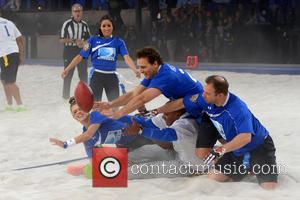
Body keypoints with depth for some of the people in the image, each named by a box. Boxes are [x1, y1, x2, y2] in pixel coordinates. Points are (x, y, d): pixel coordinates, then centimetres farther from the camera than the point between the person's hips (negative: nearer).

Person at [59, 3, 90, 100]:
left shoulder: (85, 25, 6)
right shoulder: (67, 24, -8)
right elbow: (62, 39, -10)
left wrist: (84, 43, -10)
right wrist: (75, 41, -18)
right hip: (69, 52, -4)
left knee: (83, 75, 8)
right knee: (68, 75, 0)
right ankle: (66, 97, 8)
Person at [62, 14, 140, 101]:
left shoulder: (118, 41, 3)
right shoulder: (93, 40, 2)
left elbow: (126, 57, -9)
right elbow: (80, 56, 0)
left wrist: (135, 70, -27)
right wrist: (67, 69, -7)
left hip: (111, 76, 1)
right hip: (96, 75, -1)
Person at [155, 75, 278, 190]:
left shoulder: (238, 109, -36)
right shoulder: (206, 99, -15)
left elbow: (245, 137, -46)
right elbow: (182, 103, 0)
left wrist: (220, 150, -49)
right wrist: (156, 112, 5)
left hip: (259, 147, -6)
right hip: (236, 150, 6)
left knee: (269, 187, -17)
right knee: (213, 178, 4)